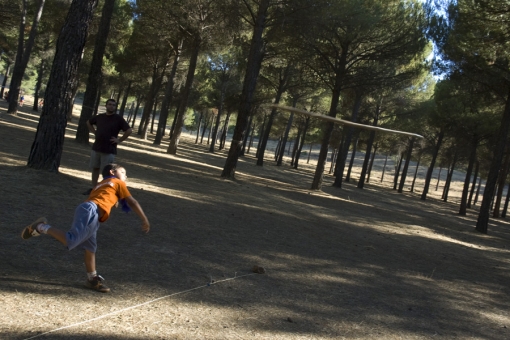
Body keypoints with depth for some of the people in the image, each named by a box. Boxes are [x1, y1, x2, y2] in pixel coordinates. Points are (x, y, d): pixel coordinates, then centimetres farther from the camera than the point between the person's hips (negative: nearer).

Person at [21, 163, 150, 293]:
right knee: (70, 241, -20)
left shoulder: (101, 185, 39)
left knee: (91, 247, 15)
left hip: (87, 210, 9)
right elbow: (132, 202, 12)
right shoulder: (118, 183, 17)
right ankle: (41, 227, -13)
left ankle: (92, 279, 23)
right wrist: (144, 220, 14)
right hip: (91, 211, -9)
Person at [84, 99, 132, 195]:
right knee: (95, 168, 10)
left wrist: (119, 140, -12)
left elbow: (129, 130, -12)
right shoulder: (99, 117, 7)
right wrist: (94, 132, 13)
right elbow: (89, 122, 27)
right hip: (96, 148, 5)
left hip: (109, 150, -5)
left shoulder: (118, 119, -6)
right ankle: (93, 188, 19)